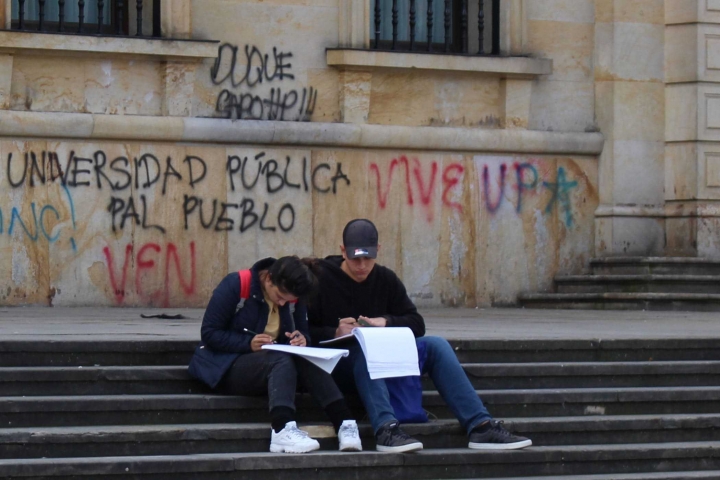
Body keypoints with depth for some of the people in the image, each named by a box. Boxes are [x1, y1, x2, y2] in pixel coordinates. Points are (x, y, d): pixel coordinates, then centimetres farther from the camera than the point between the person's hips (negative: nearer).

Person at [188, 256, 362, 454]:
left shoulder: (294, 297, 2)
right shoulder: (235, 285, -14)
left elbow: (303, 331, 10)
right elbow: (209, 333, -13)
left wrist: (301, 339, -15)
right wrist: (248, 343, -27)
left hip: (274, 366, 5)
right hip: (227, 368, -5)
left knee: (305, 361, -28)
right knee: (283, 360, -34)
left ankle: (345, 423, -39)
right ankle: (283, 430, -56)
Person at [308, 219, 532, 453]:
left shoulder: (386, 279, 13)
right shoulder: (322, 280, 0)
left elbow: (417, 324, 9)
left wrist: (387, 323, -10)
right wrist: (335, 333, -23)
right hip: (341, 367, -5)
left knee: (436, 345, -17)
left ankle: (480, 426, -26)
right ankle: (386, 430, -57)